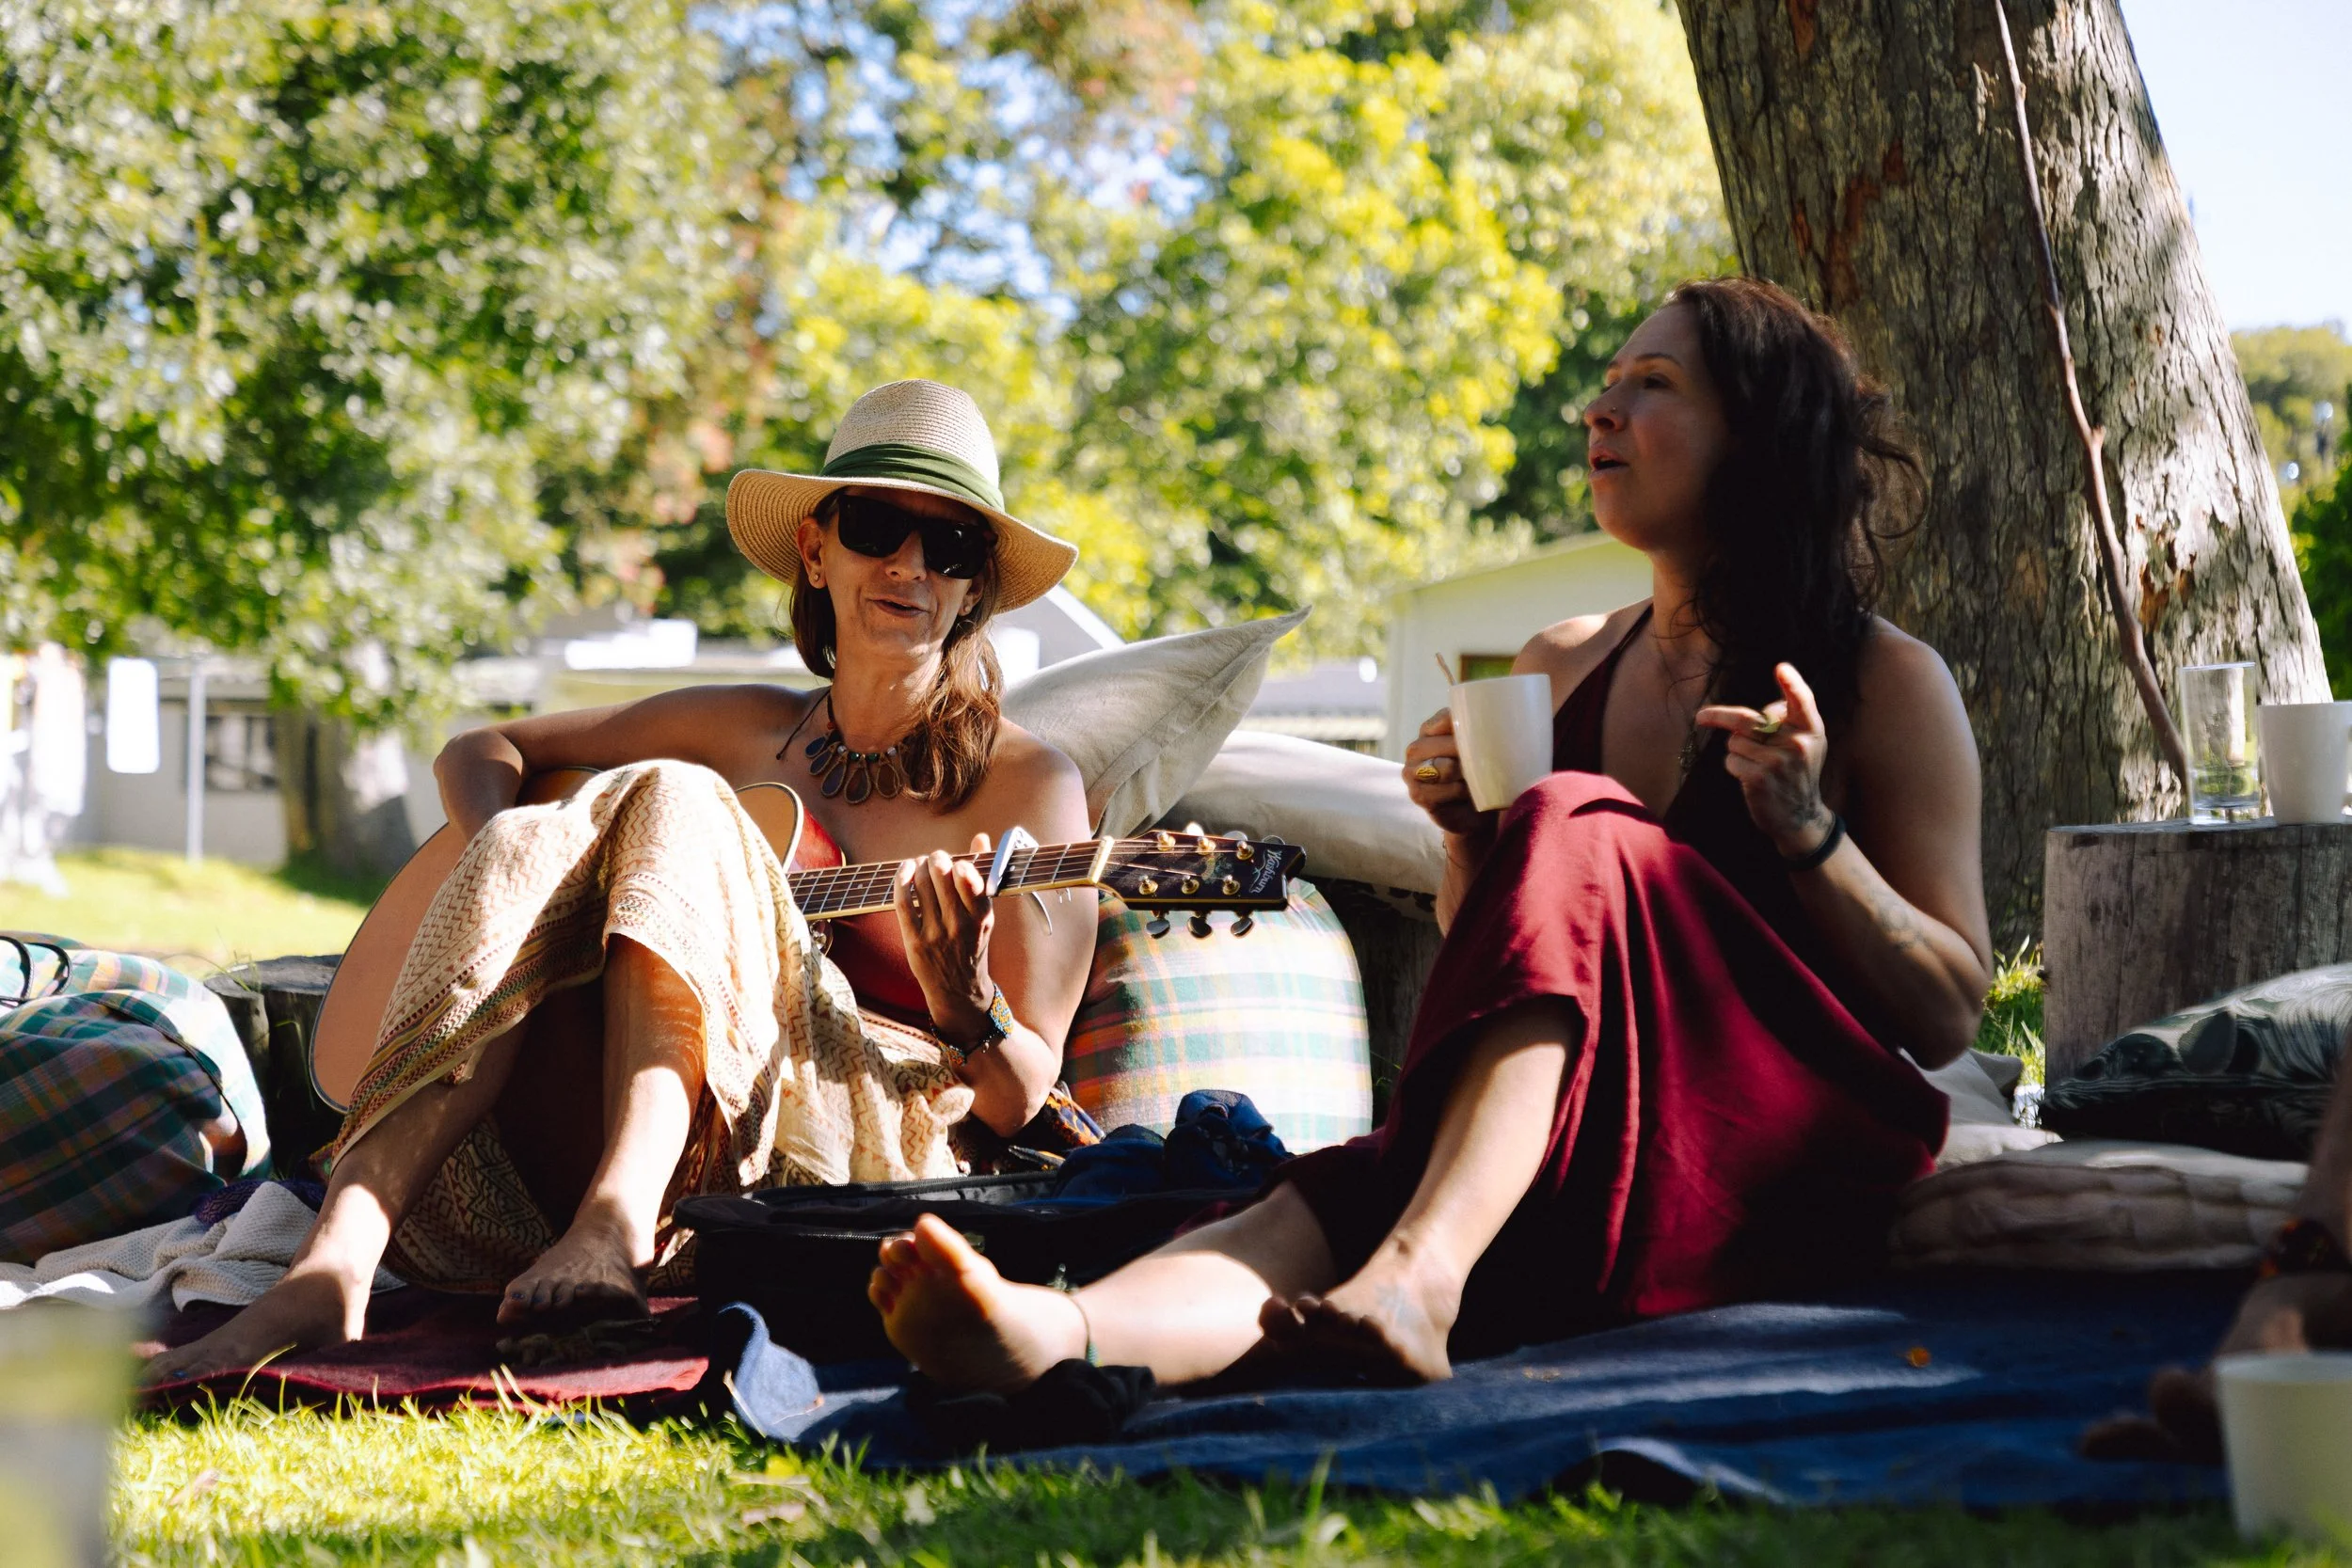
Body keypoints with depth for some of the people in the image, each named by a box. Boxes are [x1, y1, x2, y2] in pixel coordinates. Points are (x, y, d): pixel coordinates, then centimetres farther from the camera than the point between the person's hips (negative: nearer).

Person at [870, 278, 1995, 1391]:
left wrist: (1808, 832, -15)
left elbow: (1949, 1020, 0)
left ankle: (1414, 1279, -47)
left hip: (1793, 1172, -4)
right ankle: (1050, 1335, -61)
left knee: (1571, 833, -29)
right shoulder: (1557, 667, 18)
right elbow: (1488, 955, 23)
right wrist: (1467, 841, 2)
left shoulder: (1889, 685, 4)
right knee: (1336, 1202, -30)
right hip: (1582, 1174, 4)